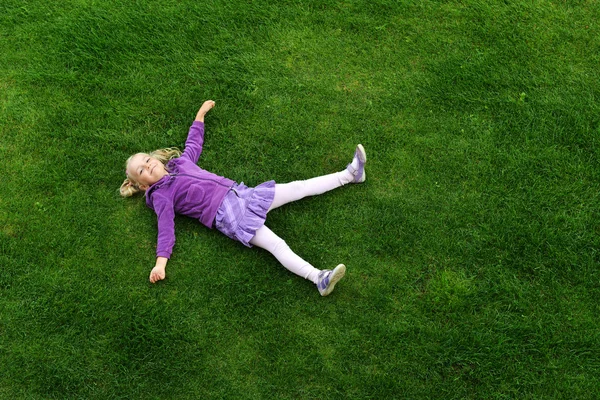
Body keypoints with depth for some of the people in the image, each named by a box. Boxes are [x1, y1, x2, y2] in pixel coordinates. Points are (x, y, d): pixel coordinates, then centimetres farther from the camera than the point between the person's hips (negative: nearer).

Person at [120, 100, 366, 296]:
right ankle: (318, 279, -39)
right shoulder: (160, 196, 2)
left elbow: (194, 143, 37)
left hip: (240, 193, 7)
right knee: (276, 245, -26)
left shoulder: (181, 162, 20)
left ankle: (350, 174, 13)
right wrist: (161, 263, -21)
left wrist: (201, 113, 45)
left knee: (299, 188, 4)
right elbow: (166, 230, -7)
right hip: (228, 218, -7)